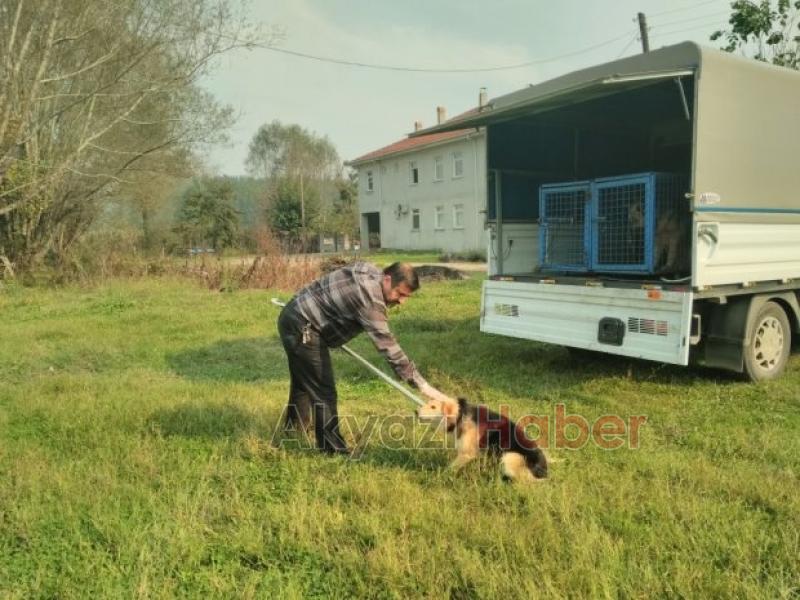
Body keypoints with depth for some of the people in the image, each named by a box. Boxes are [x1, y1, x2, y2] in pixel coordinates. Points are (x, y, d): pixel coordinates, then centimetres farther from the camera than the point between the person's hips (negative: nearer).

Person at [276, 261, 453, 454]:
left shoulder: (370, 272, 0)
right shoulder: (370, 299, -28)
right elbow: (387, 346, -32)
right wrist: (422, 385, -31)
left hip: (294, 317, 11)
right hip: (302, 328, -11)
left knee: (303, 379, 30)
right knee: (323, 391, -7)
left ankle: (295, 424, 51)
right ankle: (333, 449, 2)